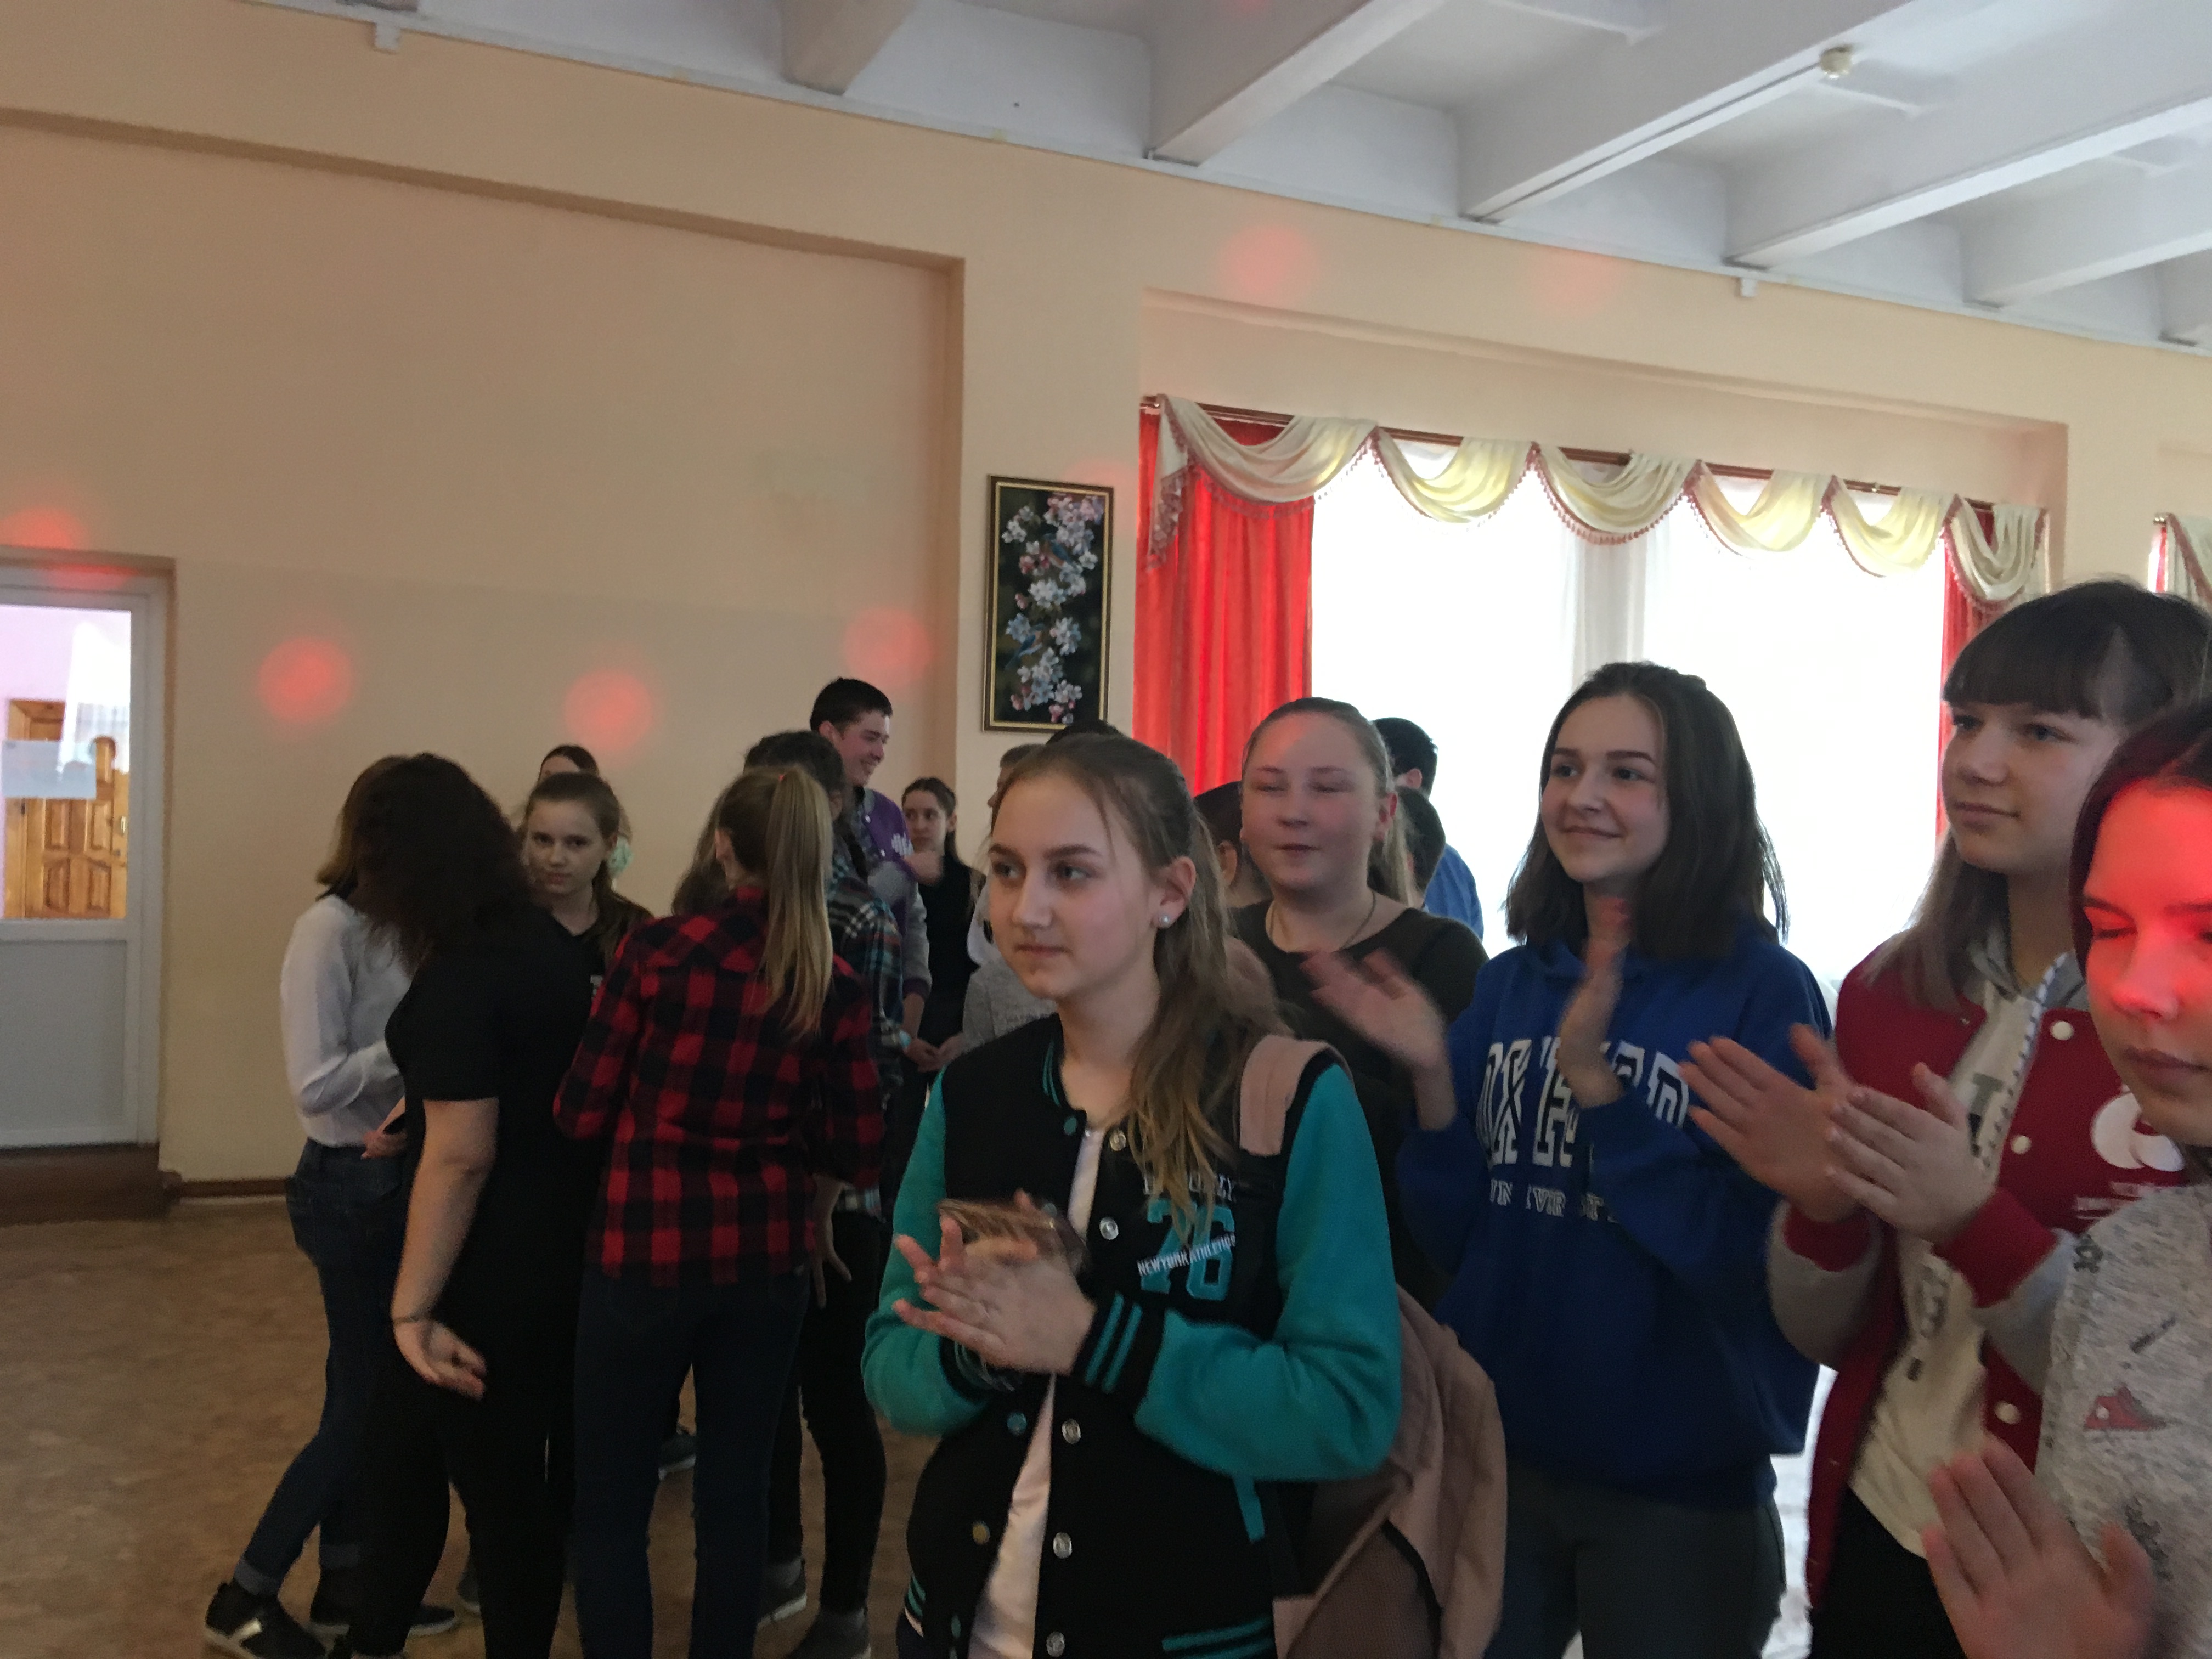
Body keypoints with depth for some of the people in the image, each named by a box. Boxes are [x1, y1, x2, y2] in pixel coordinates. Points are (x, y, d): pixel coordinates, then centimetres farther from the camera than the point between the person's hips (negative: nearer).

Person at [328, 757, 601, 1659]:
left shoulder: (457, 980, -22)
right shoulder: (553, 944, 4)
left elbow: (461, 1159, -24)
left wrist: (413, 1310, -20)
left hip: (486, 1276, -8)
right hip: (560, 1256, 8)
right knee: (525, 1478, 20)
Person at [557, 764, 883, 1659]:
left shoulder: (659, 949, -11)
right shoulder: (838, 988, -4)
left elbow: (582, 1114, -6)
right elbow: (857, 1156, -1)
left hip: (645, 1250, -3)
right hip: (766, 1260, 3)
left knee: (611, 1505, 11)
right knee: (736, 1494, 16)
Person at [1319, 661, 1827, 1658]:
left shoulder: (1765, 993, -12)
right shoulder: (1510, 985, 1)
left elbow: (1749, 1256, -20)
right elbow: (1454, 1238, 2)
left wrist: (1596, 1083, -27)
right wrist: (1432, 1081, -14)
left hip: (1680, 1484, -4)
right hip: (1492, 1450, 4)